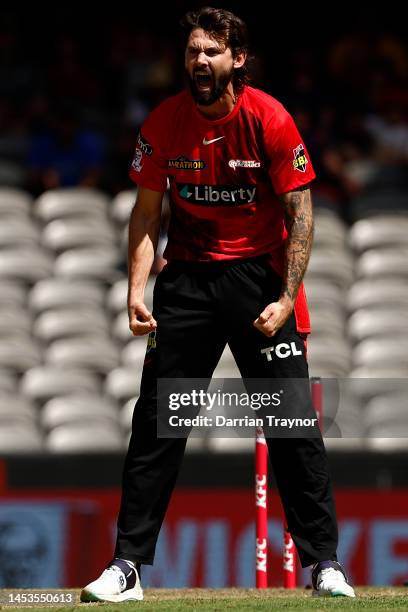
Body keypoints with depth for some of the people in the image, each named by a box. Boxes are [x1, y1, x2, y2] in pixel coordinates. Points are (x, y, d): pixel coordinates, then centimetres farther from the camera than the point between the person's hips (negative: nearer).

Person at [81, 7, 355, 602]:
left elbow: (300, 213, -9)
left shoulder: (271, 120, -13)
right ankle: (127, 565, 4)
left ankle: (324, 564, 2)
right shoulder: (163, 123, -5)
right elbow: (147, 212, 3)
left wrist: (287, 300, -16)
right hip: (187, 278, 2)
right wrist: (137, 290, -9)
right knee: (155, 419, 0)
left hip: (260, 274, -2)